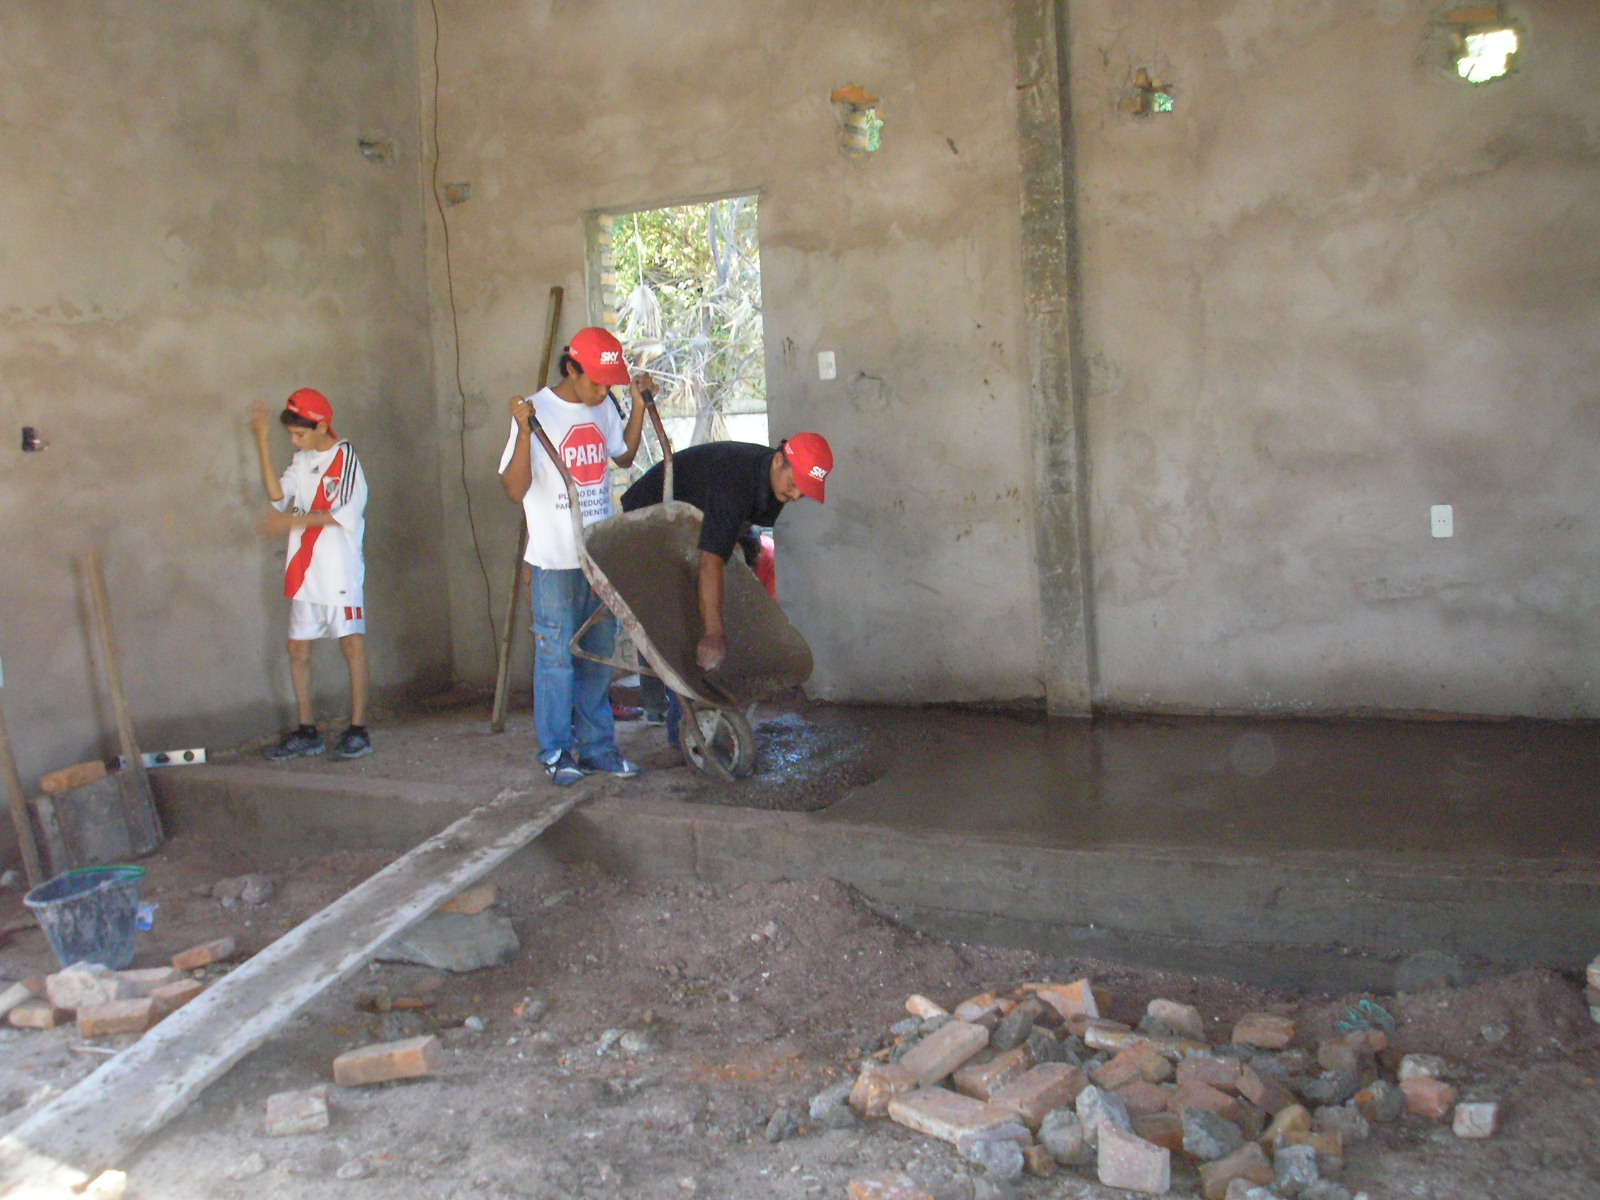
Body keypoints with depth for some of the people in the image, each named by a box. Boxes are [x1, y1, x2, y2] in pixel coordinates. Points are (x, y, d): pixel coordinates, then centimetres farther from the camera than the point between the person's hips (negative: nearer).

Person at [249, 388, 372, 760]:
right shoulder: (302, 460, 14)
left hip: (339, 571, -7)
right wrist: (262, 440, -4)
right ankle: (306, 731, 17)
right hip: (303, 572, 7)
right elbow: (277, 493, -2)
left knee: (352, 644, -5)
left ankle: (358, 730, -1)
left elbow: (340, 514, -14)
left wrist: (292, 521, -16)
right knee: (298, 648, 8)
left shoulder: (345, 457, -6)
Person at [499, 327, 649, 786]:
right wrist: (523, 430, -27)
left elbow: (624, 455, 26)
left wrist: (639, 404, 16)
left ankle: (596, 746, 22)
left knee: (598, 656, 12)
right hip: (555, 561, -6)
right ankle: (556, 751, 13)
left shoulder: (603, 408, 7)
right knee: (556, 656, 0)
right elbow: (516, 489, -16)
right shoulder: (537, 411, -12)